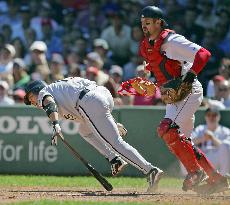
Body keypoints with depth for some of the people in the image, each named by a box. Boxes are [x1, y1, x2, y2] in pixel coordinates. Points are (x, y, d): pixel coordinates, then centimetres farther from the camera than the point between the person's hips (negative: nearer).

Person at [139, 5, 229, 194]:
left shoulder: (171, 41, -15)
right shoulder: (146, 46, 10)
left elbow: (204, 54, -20)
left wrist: (191, 74, -31)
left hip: (190, 91, -9)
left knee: (167, 129, -24)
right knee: (182, 140, 7)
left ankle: (195, 171, -16)